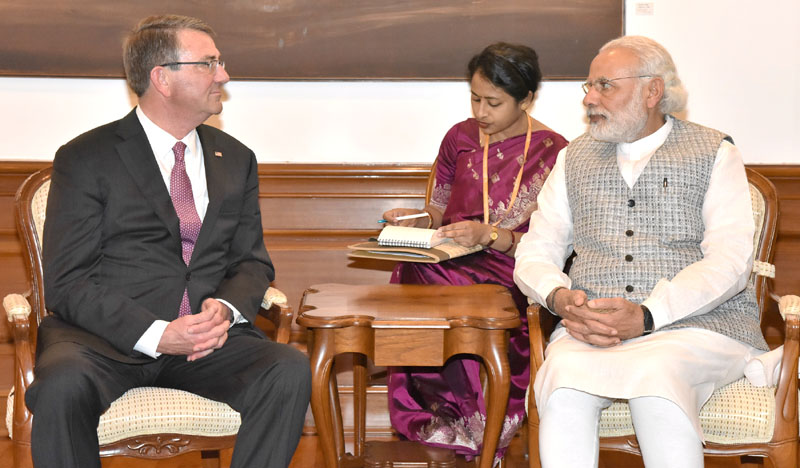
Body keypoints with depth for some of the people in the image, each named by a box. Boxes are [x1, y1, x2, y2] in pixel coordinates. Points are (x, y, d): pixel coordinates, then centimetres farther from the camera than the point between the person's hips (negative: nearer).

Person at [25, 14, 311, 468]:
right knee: (63, 385, -36)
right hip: (106, 336, -3)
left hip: (209, 331, 4)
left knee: (290, 370, -26)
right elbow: (68, 283, -4)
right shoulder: (85, 159, 1)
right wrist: (156, 335, -19)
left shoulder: (236, 159, 17)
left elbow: (252, 260, 19)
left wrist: (226, 308, -6)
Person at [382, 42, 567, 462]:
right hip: (451, 265, 4)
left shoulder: (553, 153, 2)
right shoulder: (460, 138, 16)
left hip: (510, 280, -4)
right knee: (411, 274, -32)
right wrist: (417, 219, -1)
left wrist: (488, 234, -17)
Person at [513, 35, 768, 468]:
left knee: (656, 379, -37)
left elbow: (729, 262, -4)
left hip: (699, 324, -2)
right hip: (589, 328, 3)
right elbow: (534, 253, 16)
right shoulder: (575, 158, 21)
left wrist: (647, 315, -17)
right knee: (563, 383, -32)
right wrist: (559, 298, -9)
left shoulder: (715, 153, 9)